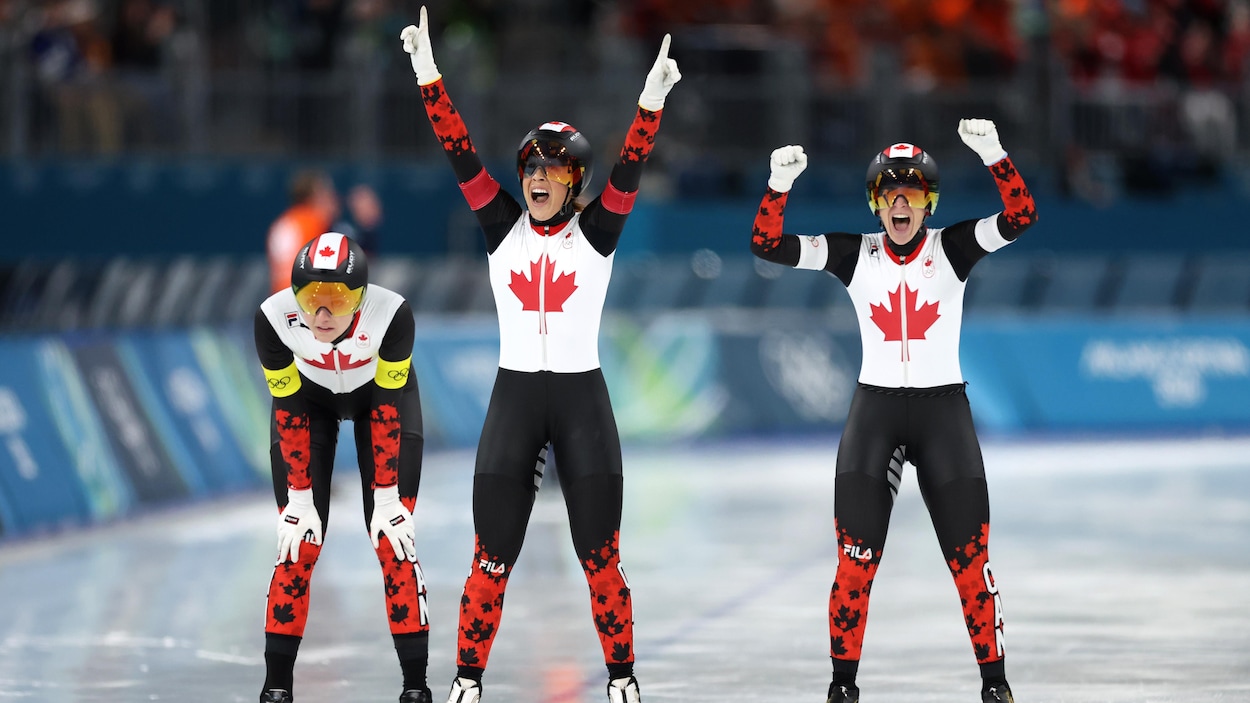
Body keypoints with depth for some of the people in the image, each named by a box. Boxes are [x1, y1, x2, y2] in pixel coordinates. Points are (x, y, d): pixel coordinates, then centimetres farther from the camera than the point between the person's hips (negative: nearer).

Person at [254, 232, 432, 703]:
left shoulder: (392, 313, -37)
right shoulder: (273, 318, -34)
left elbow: (387, 411, -27)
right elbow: (289, 412, -23)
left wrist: (386, 496, -23)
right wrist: (298, 499, -19)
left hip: (380, 393, -1)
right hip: (308, 396, 1)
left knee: (393, 538, -9)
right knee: (299, 539, -7)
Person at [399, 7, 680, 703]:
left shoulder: (597, 230, 0)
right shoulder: (502, 225, 4)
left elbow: (631, 167, -13)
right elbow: (460, 151, -3)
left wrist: (653, 96, -28)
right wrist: (428, 71, -12)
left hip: (583, 397, -1)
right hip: (514, 394, 1)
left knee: (601, 555, 1)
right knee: (492, 555, -1)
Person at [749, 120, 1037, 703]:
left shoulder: (953, 248, -2)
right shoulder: (852, 255, 1)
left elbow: (1020, 216, -16)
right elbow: (767, 244, -6)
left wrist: (993, 154, -29)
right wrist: (780, 184, -22)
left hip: (943, 409, -1)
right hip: (874, 409, 1)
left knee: (970, 557, -3)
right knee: (856, 559, -5)